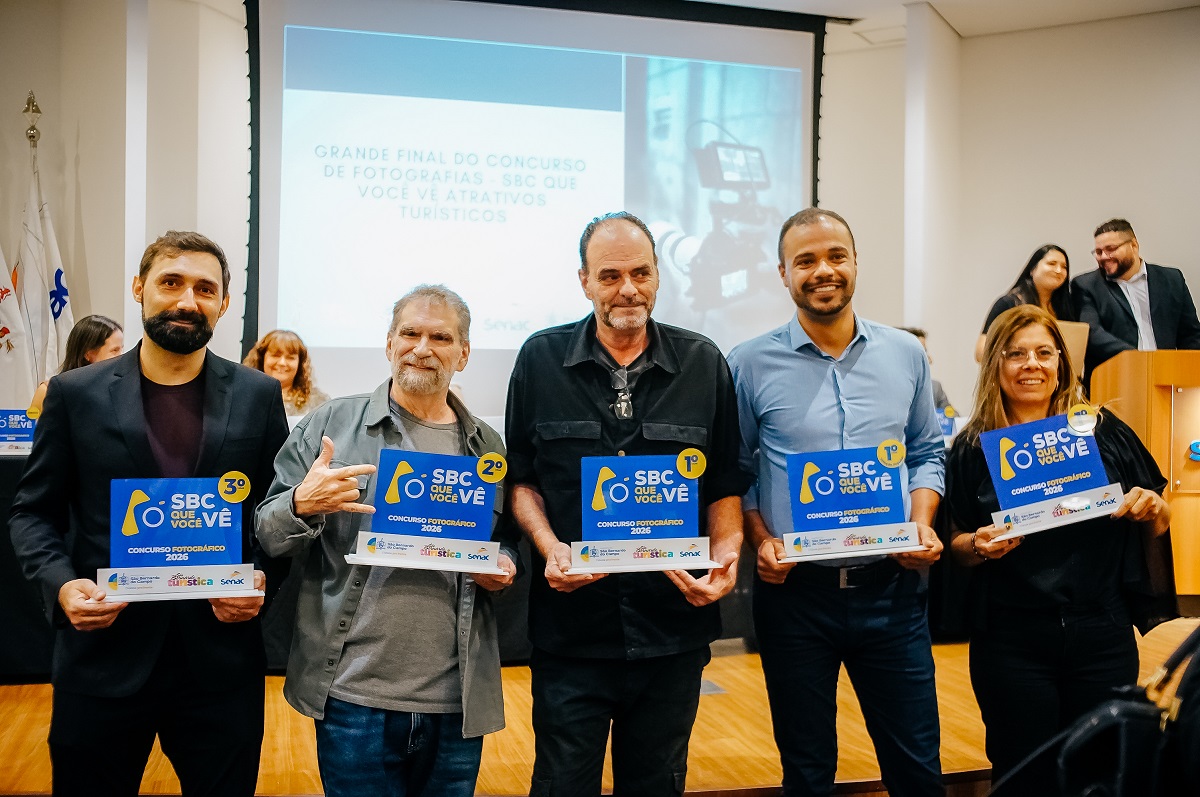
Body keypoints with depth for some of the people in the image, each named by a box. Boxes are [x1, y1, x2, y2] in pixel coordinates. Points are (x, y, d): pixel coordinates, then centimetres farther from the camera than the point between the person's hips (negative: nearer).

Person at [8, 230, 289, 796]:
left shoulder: (258, 396, 2)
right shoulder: (75, 394, 2)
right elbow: (33, 511, 6)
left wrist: (262, 577, -10)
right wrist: (60, 584, -11)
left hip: (220, 659, 0)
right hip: (103, 655, 0)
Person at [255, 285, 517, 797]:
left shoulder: (486, 446, 8)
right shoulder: (329, 425, 0)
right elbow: (267, 536, 1)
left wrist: (505, 563, -2)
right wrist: (302, 504, -20)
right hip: (354, 694, -2)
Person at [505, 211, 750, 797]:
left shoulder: (704, 364, 3)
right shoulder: (541, 359, 0)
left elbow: (725, 485, 7)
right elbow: (520, 478, 5)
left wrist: (725, 555, -9)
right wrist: (550, 548, -11)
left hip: (673, 627, 1)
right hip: (571, 623, -1)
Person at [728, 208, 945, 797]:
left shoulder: (906, 355, 5)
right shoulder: (751, 365, -4)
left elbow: (927, 452, 12)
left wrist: (922, 523, -3)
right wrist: (760, 539, -11)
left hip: (891, 587, 2)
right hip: (795, 591, -2)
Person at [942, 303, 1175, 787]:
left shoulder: (1104, 432, 1)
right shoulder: (973, 448, 0)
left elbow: (1158, 524, 10)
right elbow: (956, 543, 6)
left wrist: (1152, 507, -11)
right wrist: (980, 546, -15)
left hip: (1102, 636, 1)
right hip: (1011, 643, -1)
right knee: (1025, 776, 8)